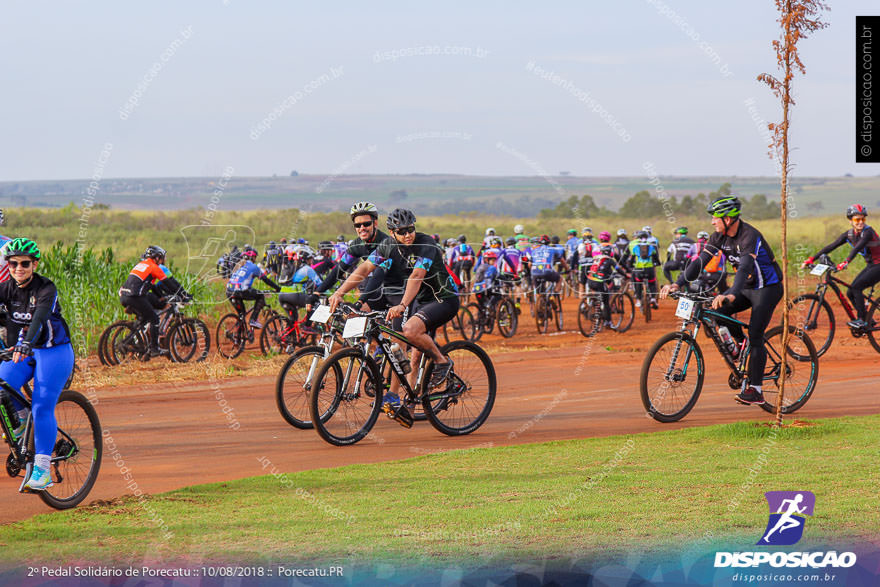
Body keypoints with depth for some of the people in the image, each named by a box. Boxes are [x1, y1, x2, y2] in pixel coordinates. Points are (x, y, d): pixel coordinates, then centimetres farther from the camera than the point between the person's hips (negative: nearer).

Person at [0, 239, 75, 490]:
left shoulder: (46, 289, -18)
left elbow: (40, 316, -35)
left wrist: (26, 342, -52)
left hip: (53, 352, -4)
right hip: (21, 352, 4)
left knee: (42, 408, -18)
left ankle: (43, 469, -14)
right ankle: (20, 417, 11)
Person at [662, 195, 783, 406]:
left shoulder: (750, 236, -29)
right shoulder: (720, 236, -4)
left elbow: (745, 267, -44)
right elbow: (701, 261, -8)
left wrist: (731, 295, -58)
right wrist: (678, 284, -21)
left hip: (768, 288, -8)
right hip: (747, 287, 8)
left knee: (755, 336, -15)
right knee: (717, 310, -14)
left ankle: (755, 390, -13)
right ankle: (743, 346, 8)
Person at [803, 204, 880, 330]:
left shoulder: (868, 232, -22)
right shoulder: (849, 234, 0)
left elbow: (857, 247, -39)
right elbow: (831, 246, -4)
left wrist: (846, 262, -55)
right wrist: (812, 259, -12)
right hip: (870, 266, 8)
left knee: (856, 287, -21)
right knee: (850, 293, -1)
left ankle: (862, 320, -13)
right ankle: (866, 320, 12)